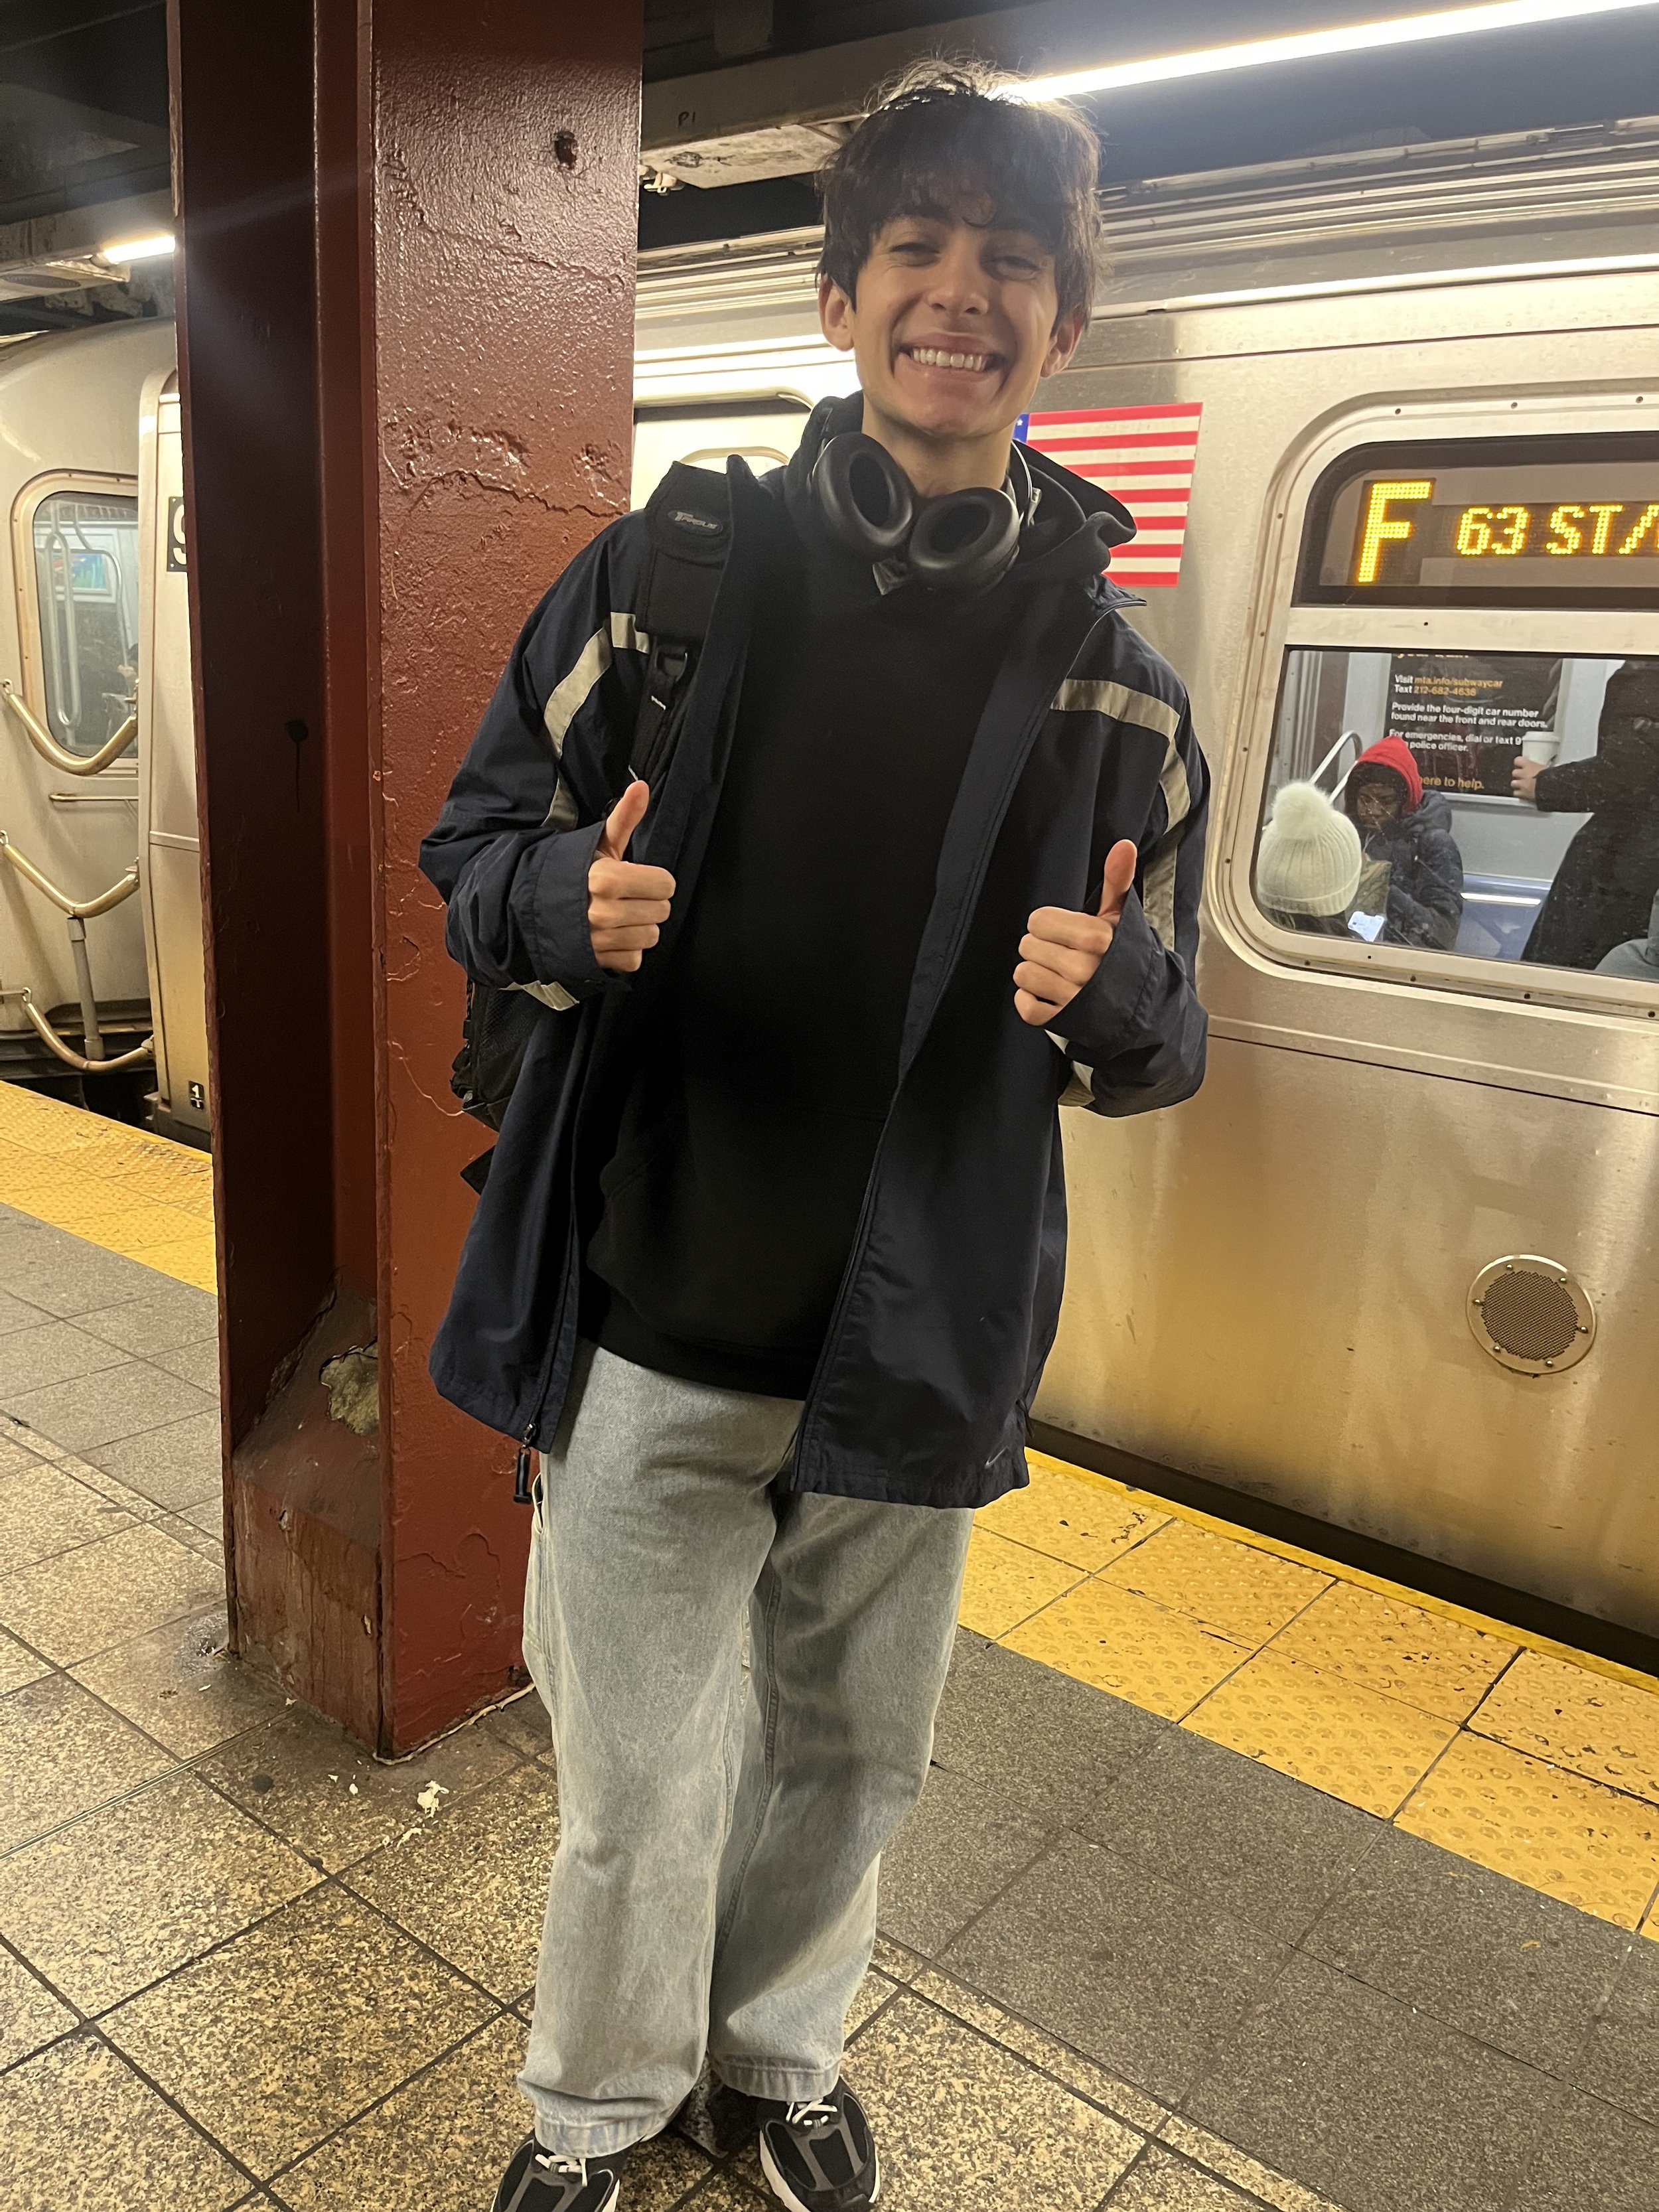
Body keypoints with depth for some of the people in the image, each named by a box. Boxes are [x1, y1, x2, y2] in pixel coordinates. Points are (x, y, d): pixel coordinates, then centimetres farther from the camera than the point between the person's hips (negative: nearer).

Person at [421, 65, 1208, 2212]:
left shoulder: (1110, 675, -1)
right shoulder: (665, 569, -3)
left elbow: (1162, 1043, 4)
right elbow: (473, 845, 4)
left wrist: (1107, 990, -20)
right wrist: (571, 898, -19)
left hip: (914, 1350, 2)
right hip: (648, 1327, -1)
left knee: (849, 1761, 21)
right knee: (636, 1793, 12)